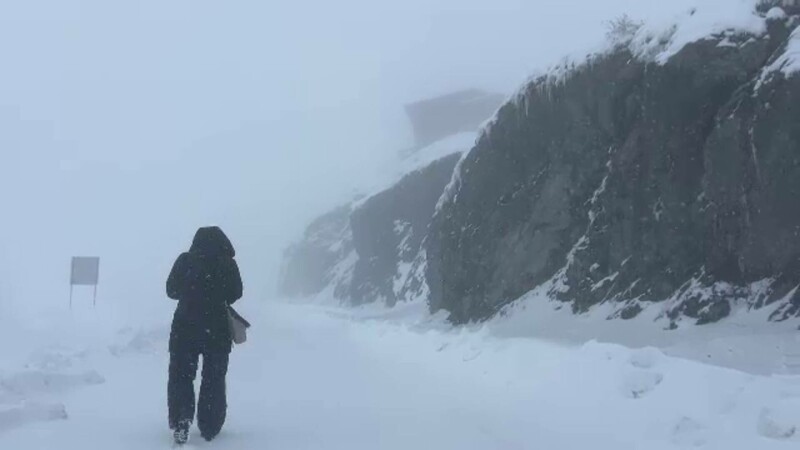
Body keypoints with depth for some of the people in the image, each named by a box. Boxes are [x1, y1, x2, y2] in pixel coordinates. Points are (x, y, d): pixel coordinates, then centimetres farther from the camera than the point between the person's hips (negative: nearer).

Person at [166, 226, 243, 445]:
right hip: (217, 329, 0)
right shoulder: (227, 263, -6)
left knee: (181, 375, 9)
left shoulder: (184, 260, -4)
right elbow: (236, 293, 2)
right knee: (214, 379, 11)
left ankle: (180, 422, -7)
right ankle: (209, 427, 14)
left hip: (185, 327, 0)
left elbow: (171, 290, 3)